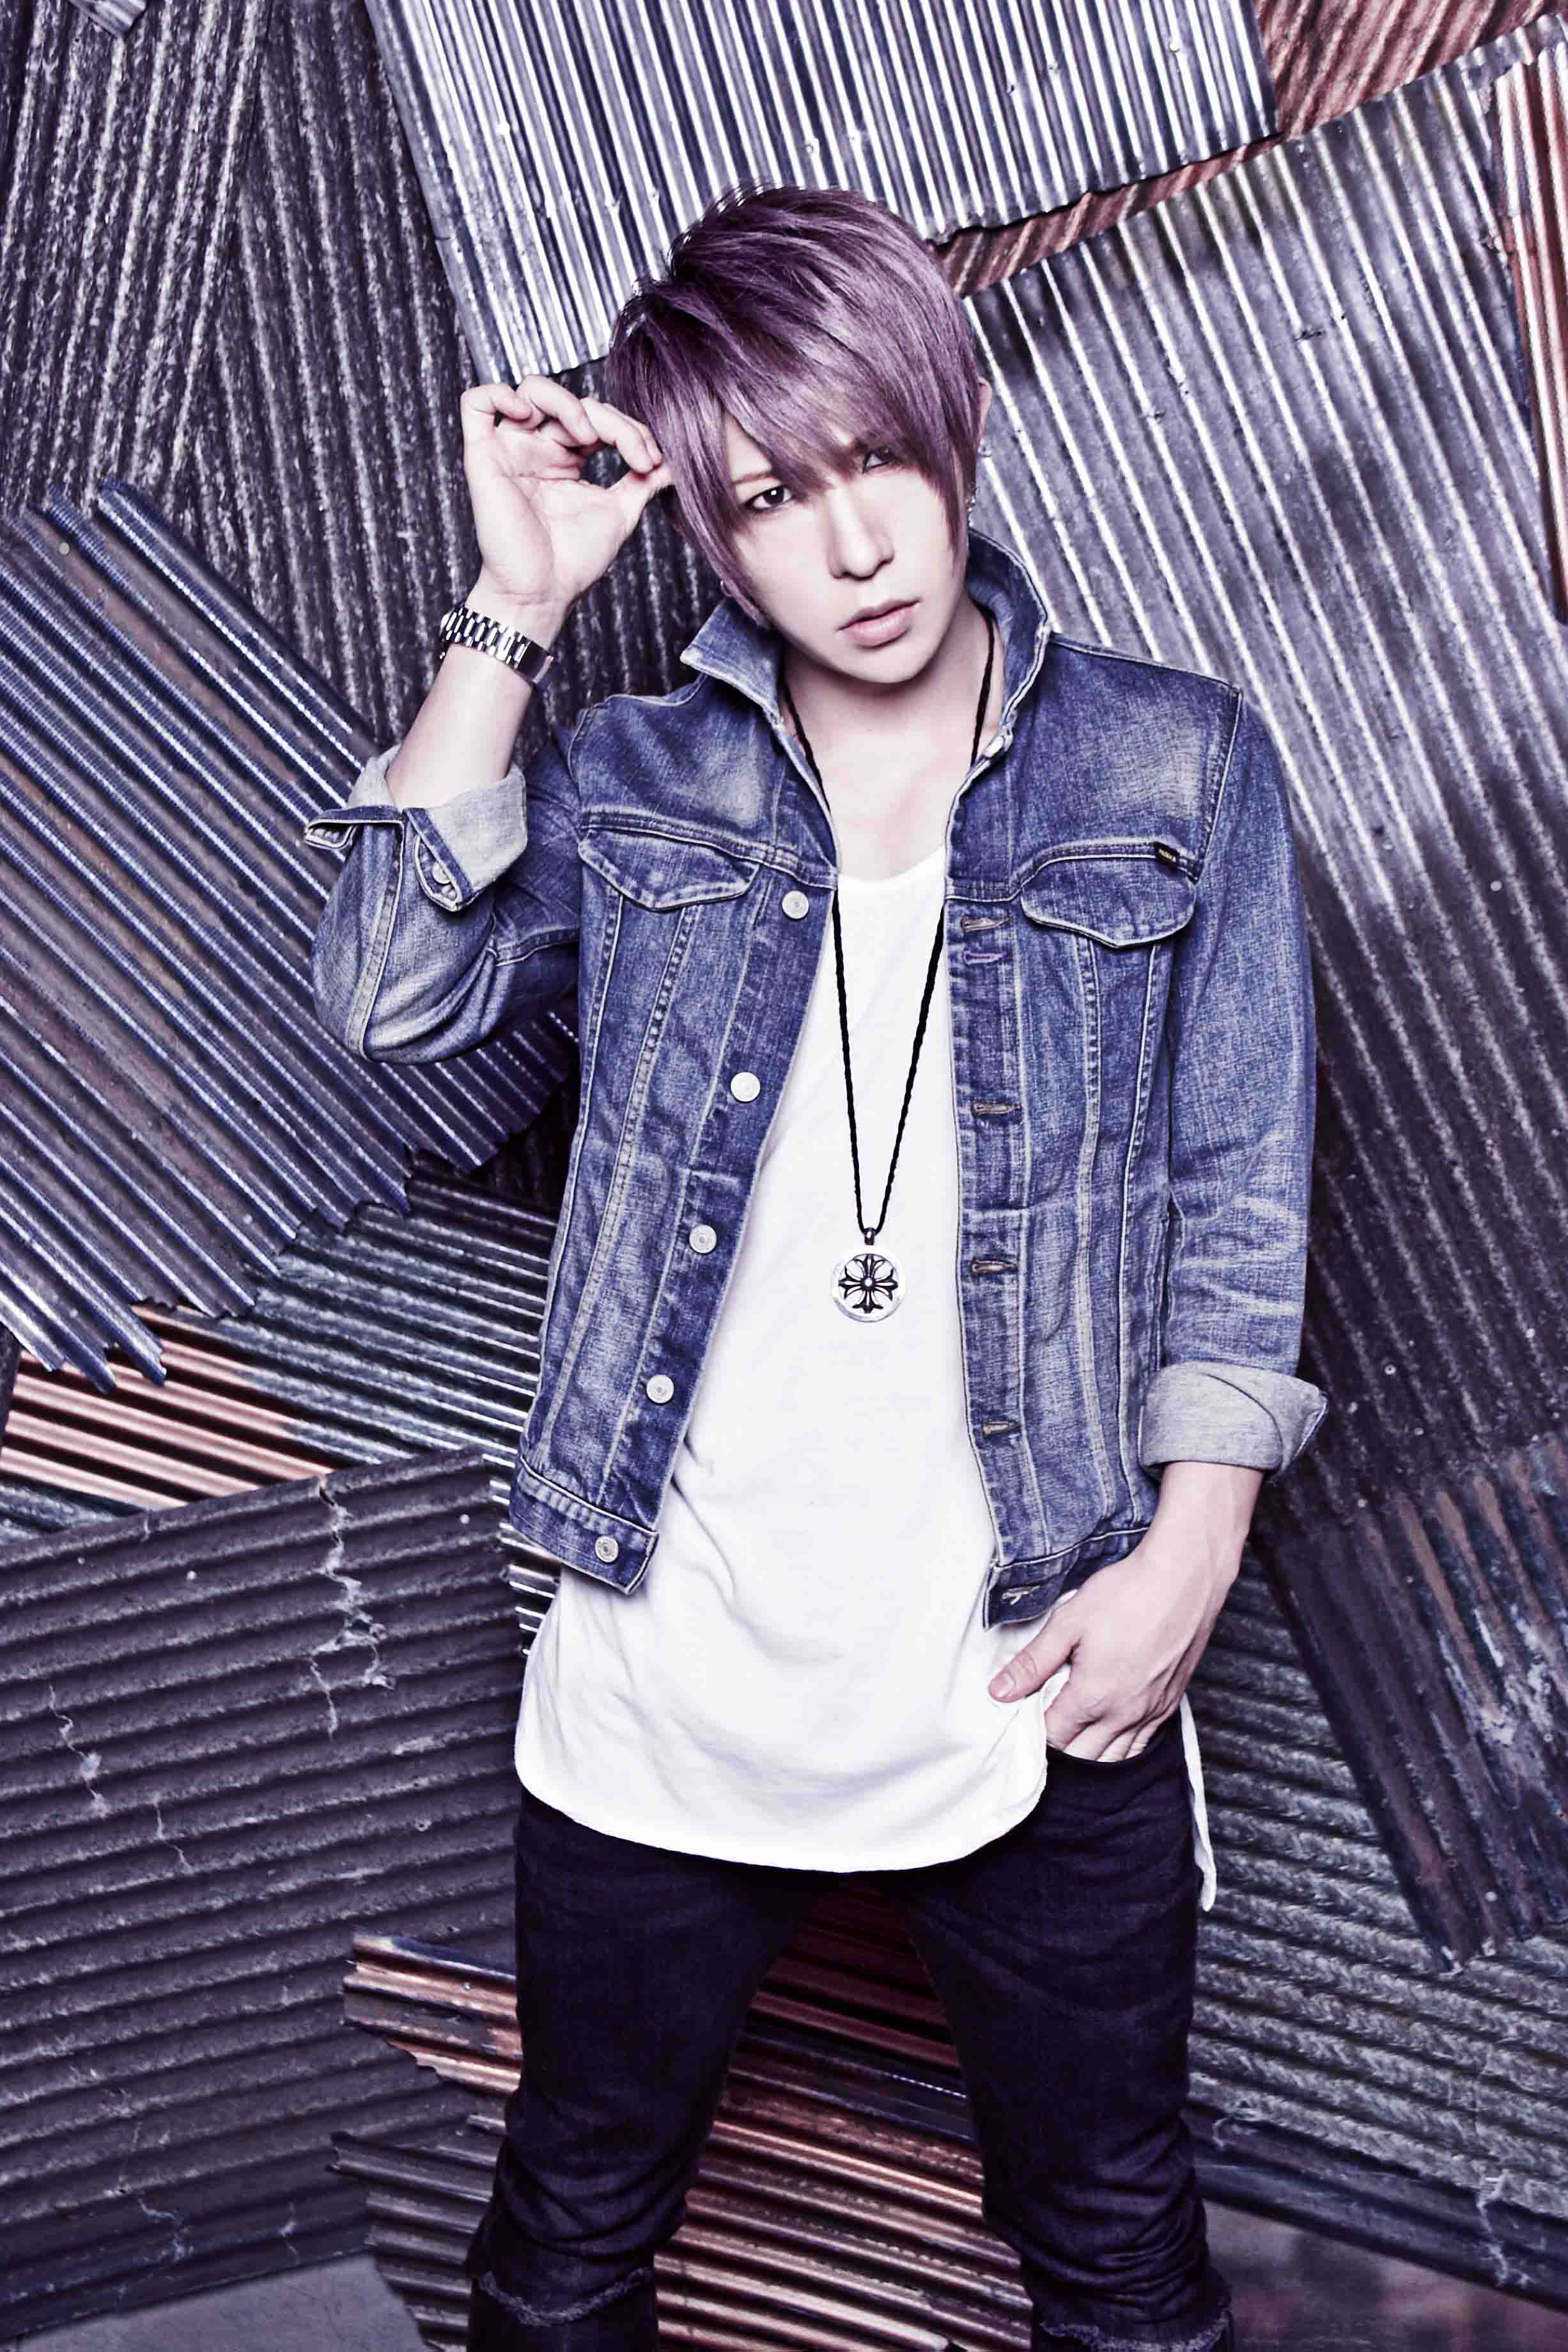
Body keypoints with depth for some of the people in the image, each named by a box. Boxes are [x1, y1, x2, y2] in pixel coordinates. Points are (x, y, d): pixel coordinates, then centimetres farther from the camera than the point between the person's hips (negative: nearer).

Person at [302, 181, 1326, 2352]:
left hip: (1044, 1690, -1)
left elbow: (1241, 1194, 1)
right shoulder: (629, 786, 3)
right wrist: (510, 613, -13)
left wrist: (1191, 1551, -7)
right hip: (663, 1693, 1)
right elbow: (392, 992, -12)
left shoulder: (1176, 770, -1)